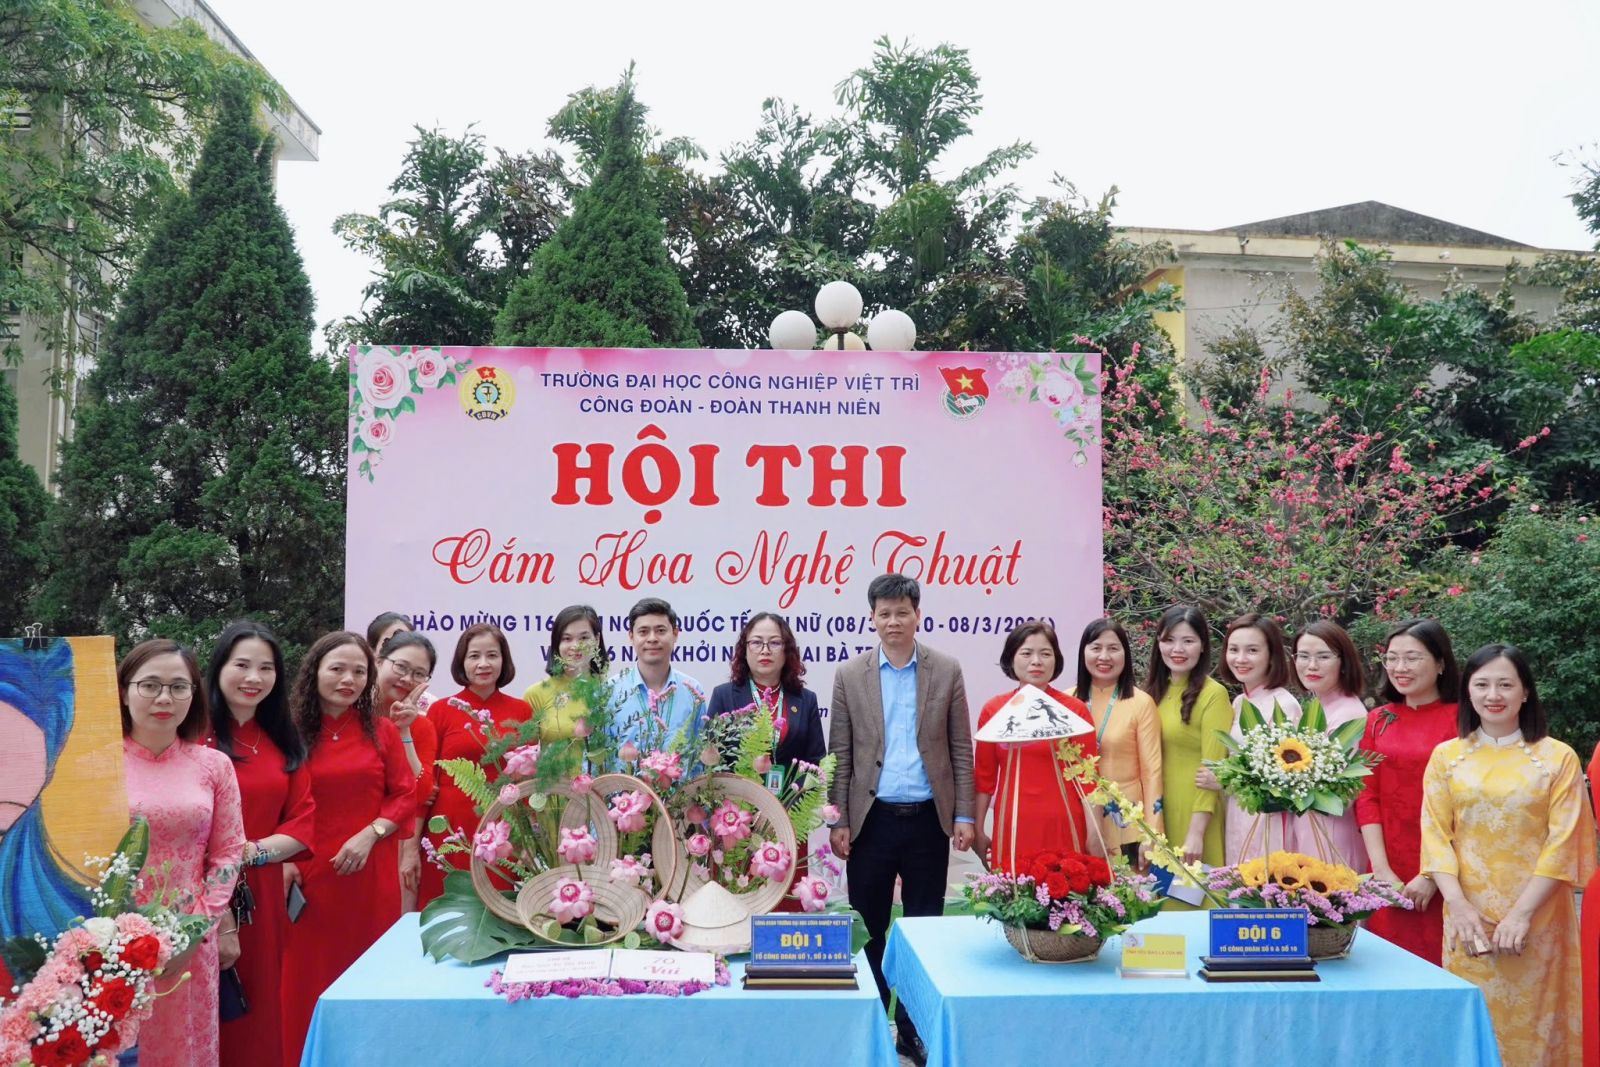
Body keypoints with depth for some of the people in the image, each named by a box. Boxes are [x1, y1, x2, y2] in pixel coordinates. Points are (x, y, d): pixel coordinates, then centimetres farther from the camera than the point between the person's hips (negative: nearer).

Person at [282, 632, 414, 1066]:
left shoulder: (382, 730, 3)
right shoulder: (293, 733, -1)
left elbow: (406, 795, 2)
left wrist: (370, 834, -12)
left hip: (371, 872, 1)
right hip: (310, 874, -1)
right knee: (311, 976, 5)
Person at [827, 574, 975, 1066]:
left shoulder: (946, 671, 2)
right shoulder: (851, 675, 1)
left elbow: (961, 749, 3)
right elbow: (839, 756, 2)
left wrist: (964, 815, -2)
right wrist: (838, 821, -2)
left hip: (928, 819, 0)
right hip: (872, 819, 0)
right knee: (868, 929, 8)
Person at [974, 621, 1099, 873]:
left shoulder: (1075, 710, 1)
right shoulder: (993, 711, 4)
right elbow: (984, 778, 10)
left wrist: (1094, 837, -1)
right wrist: (978, 831, 9)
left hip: (1062, 829, -1)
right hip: (1012, 831, 1)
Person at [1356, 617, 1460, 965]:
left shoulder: (1460, 720, -5)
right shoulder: (1378, 720, 9)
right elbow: (1367, 796, 5)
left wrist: (1432, 874, -13)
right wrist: (1382, 869, -4)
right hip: (1388, 876, 4)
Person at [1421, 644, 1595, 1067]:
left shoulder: (1558, 757, 1)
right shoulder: (1446, 756, 5)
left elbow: (1563, 843, -5)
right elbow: (1436, 835, 1)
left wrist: (1522, 912, -13)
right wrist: (1457, 904, -13)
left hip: (1537, 915, -1)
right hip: (1469, 913, 1)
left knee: (1532, 1019, 4)